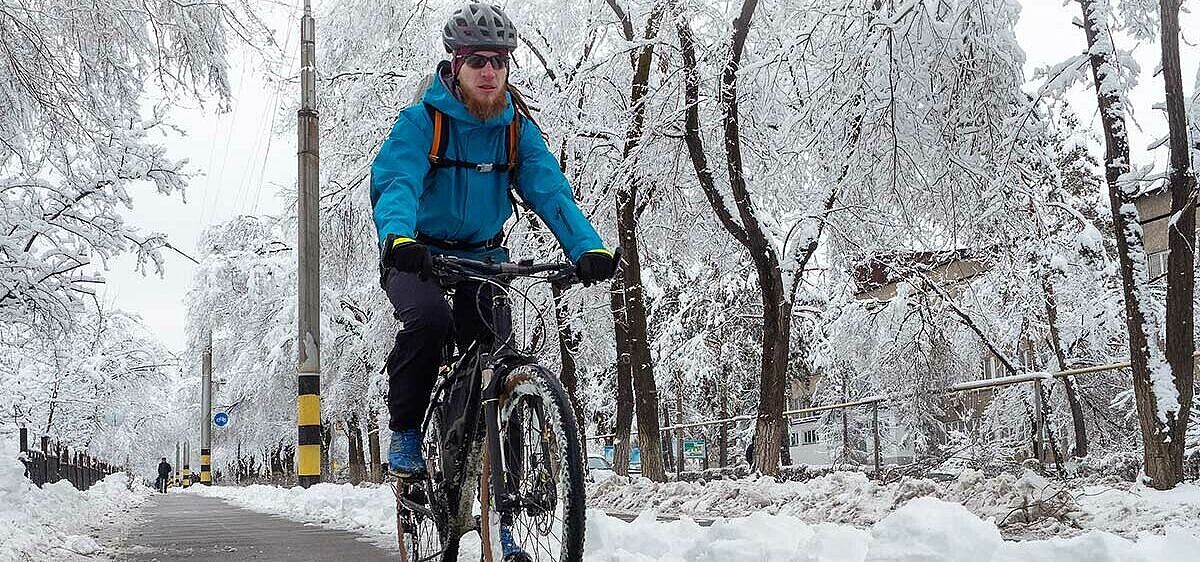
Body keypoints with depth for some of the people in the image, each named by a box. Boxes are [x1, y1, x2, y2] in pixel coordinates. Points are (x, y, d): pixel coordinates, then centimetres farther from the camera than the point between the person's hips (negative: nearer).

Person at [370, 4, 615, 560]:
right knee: (429, 317, -35)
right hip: (418, 256, -3)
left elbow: (551, 190, -16)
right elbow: (395, 181, -31)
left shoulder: (517, 127, -4)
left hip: (482, 257, 3)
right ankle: (404, 430, -10)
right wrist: (398, 238, -53)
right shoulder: (422, 120, -15)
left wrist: (589, 247, -35)